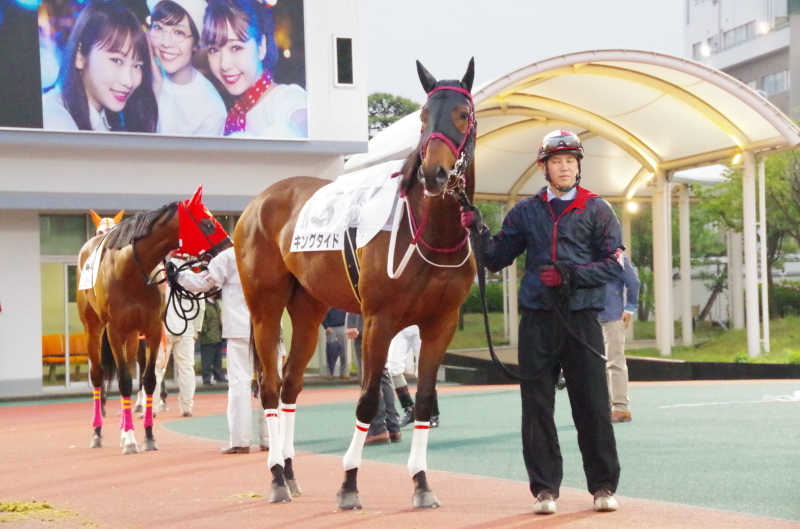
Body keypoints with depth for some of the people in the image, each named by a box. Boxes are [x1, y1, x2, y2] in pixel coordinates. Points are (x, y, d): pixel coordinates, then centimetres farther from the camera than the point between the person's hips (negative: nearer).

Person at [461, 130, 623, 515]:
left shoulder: (596, 210, 5)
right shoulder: (526, 212, 12)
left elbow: (614, 263, -1)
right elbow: (497, 258, 11)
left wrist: (570, 275, -13)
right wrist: (478, 229, -5)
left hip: (582, 319, -2)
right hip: (537, 320, 2)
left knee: (593, 406, 0)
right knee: (537, 407, 3)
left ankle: (603, 486, 11)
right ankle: (544, 487, 11)